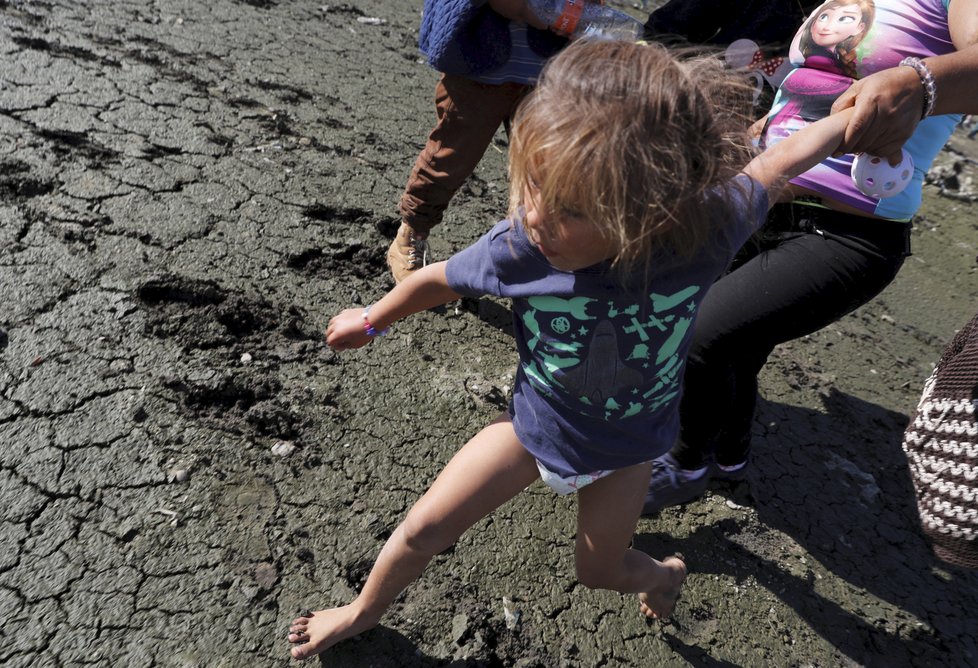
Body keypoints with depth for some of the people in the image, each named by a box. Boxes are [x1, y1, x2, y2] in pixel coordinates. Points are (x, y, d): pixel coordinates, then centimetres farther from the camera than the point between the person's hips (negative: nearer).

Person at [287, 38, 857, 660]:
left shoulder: (707, 229, -34)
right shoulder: (518, 247, -33)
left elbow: (774, 165, -12)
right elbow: (438, 280, -13)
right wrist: (371, 320, 5)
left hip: (626, 446, 1)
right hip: (534, 424, 0)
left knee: (599, 570, 20)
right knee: (424, 528, 4)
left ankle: (663, 572, 58)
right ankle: (363, 613, 37)